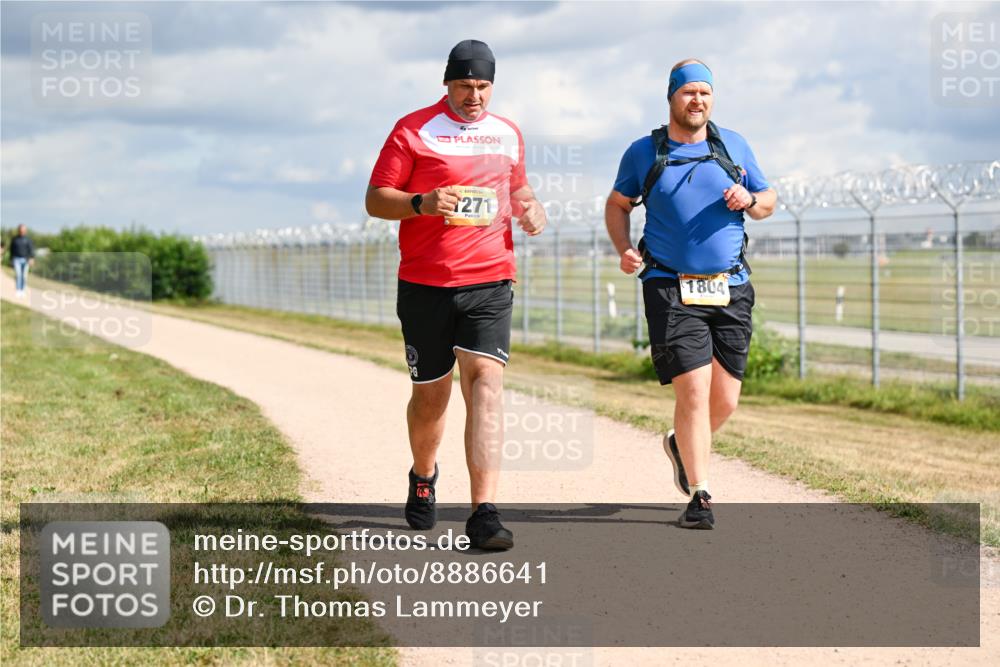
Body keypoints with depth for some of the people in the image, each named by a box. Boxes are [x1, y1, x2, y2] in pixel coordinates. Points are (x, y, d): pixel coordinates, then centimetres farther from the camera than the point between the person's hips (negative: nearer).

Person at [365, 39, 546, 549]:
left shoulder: (507, 134, 13)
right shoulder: (414, 129, 0)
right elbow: (375, 200, -3)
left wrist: (530, 206, 7)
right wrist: (422, 203, -22)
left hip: (490, 282, 2)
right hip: (424, 286, -2)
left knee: (486, 381, -15)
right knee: (430, 394, 8)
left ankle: (483, 513, -21)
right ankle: (423, 478, 40)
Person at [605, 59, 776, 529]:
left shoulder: (734, 146, 10)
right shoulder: (643, 153, 5)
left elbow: (768, 203, 17)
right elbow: (617, 204, 17)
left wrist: (749, 200, -6)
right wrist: (625, 249, -2)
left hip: (730, 290, 3)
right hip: (671, 290, -3)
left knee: (725, 399, 3)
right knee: (693, 391, -14)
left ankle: (681, 445, 35)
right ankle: (700, 496, -6)